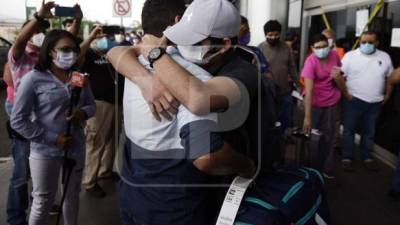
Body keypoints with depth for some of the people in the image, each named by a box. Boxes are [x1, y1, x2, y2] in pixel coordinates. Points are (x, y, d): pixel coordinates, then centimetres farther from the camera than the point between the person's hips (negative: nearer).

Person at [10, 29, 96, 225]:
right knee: (43, 202, 11)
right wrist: (52, 138, -18)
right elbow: (18, 120, -14)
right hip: (45, 152, -4)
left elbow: (91, 105, 11)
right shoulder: (34, 79, -13)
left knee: (72, 196, 21)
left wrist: (84, 112, -13)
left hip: (76, 148, 5)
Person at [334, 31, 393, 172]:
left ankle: (367, 157, 28)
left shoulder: (385, 57, 5)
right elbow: (339, 75, -8)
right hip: (354, 101, -3)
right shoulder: (350, 55, -6)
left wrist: (386, 95, 8)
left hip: (375, 103, 3)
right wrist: (345, 93, -11)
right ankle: (346, 158, 16)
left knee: (369, 132, 14)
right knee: (349, 130, 5)